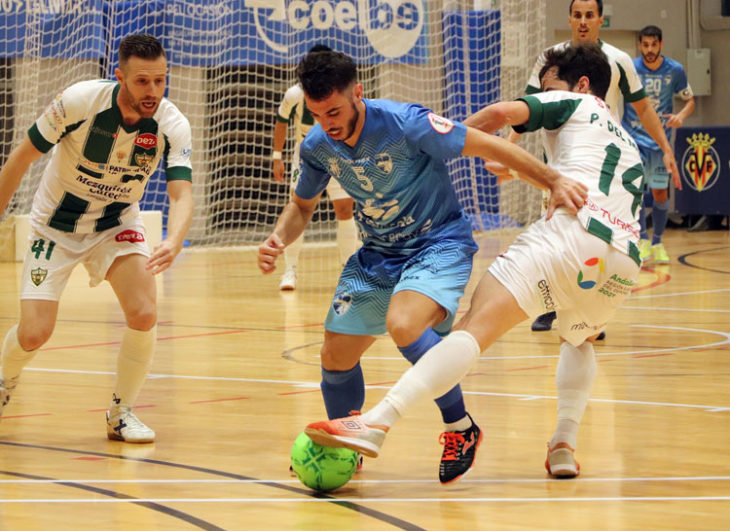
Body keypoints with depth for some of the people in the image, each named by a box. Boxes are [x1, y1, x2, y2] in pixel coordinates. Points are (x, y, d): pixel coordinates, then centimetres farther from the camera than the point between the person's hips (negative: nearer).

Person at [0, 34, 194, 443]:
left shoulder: (172, 125, -22)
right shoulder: (79, 101, -27)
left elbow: (182, 194, -31)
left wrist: (174, 243, -52)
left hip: (118, 225, 2)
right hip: (56, 224, -1)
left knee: (144, 314, -21)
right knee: (34, 333, -9)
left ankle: (122, 412, 2)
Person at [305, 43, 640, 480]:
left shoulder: (573, 104, 18)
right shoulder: (629, 145, 38)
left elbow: (502, 113, 1)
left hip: (573, 229, -7)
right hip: (624, 259, 7)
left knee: (475, 327, -19)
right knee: (580, 339, 37)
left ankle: (376, 424, -35)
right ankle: (564, 447, 15)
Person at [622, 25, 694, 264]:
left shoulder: (675, 70, -6)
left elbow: (690, 100, 5)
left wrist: (681, 116, -15)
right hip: (633, 137, -1)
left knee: (660, 193, 4)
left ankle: (657, 243, 21)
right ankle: (642, 239, -11)